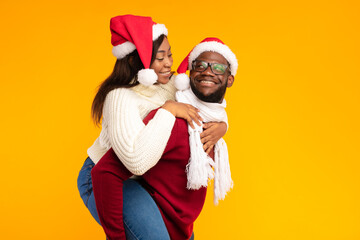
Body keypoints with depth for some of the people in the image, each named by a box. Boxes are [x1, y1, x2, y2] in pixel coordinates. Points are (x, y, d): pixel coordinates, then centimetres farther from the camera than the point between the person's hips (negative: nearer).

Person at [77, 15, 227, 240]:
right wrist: (168, 110, -36)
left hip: (139, 178, 8)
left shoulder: (173, 85, -7)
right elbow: (138, 160, -43)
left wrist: (221, 127, -15)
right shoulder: (121, 97, -29)